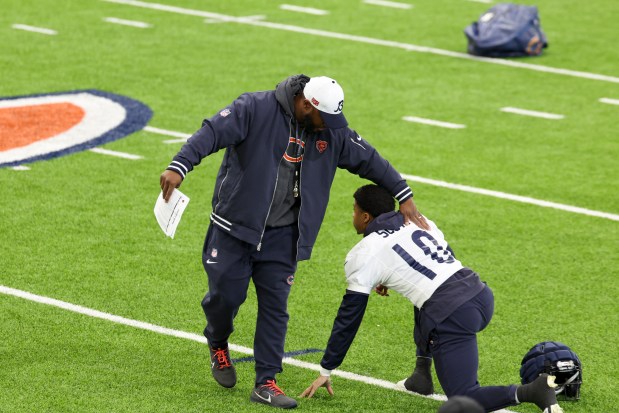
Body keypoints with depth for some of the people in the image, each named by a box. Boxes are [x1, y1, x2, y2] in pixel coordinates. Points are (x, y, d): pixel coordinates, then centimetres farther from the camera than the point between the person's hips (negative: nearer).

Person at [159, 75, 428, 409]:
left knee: (274, 306, 0)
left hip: (281, 237, 4)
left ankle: (266, 383, 6)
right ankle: (218, 343, 33)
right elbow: (212, 133, -23)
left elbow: (369, 160, 12)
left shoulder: (333, 133, 2)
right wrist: (179, 167, -37)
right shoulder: (255, 109, -13)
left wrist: (404, 197, 13)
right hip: (234, 229, -3)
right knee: (224, 295, -1)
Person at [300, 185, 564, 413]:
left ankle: (531, 391, -26)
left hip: (452, 317, -8)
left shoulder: (363, 255, 4)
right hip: (480, 293, 8)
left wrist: (325, 372, 15)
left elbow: (349, 317, 7)